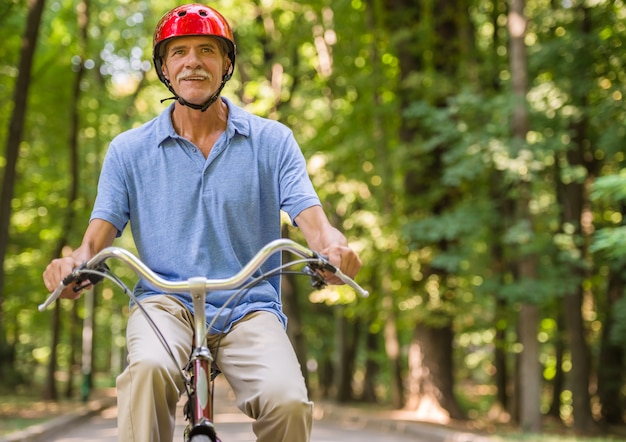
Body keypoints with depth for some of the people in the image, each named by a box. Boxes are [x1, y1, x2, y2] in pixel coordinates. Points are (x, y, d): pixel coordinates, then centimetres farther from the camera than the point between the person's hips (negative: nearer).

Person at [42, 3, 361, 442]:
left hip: (249, 308, 0)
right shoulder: (129, 150, 10)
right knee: (149, 368, -36)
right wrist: (76, 261, -20)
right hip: (166, 302, 0)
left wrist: (335, 247, -26)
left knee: (288, 402, -28)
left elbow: (310, 217, -2)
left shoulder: (272, 140, 8)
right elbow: (101, 230, 5)